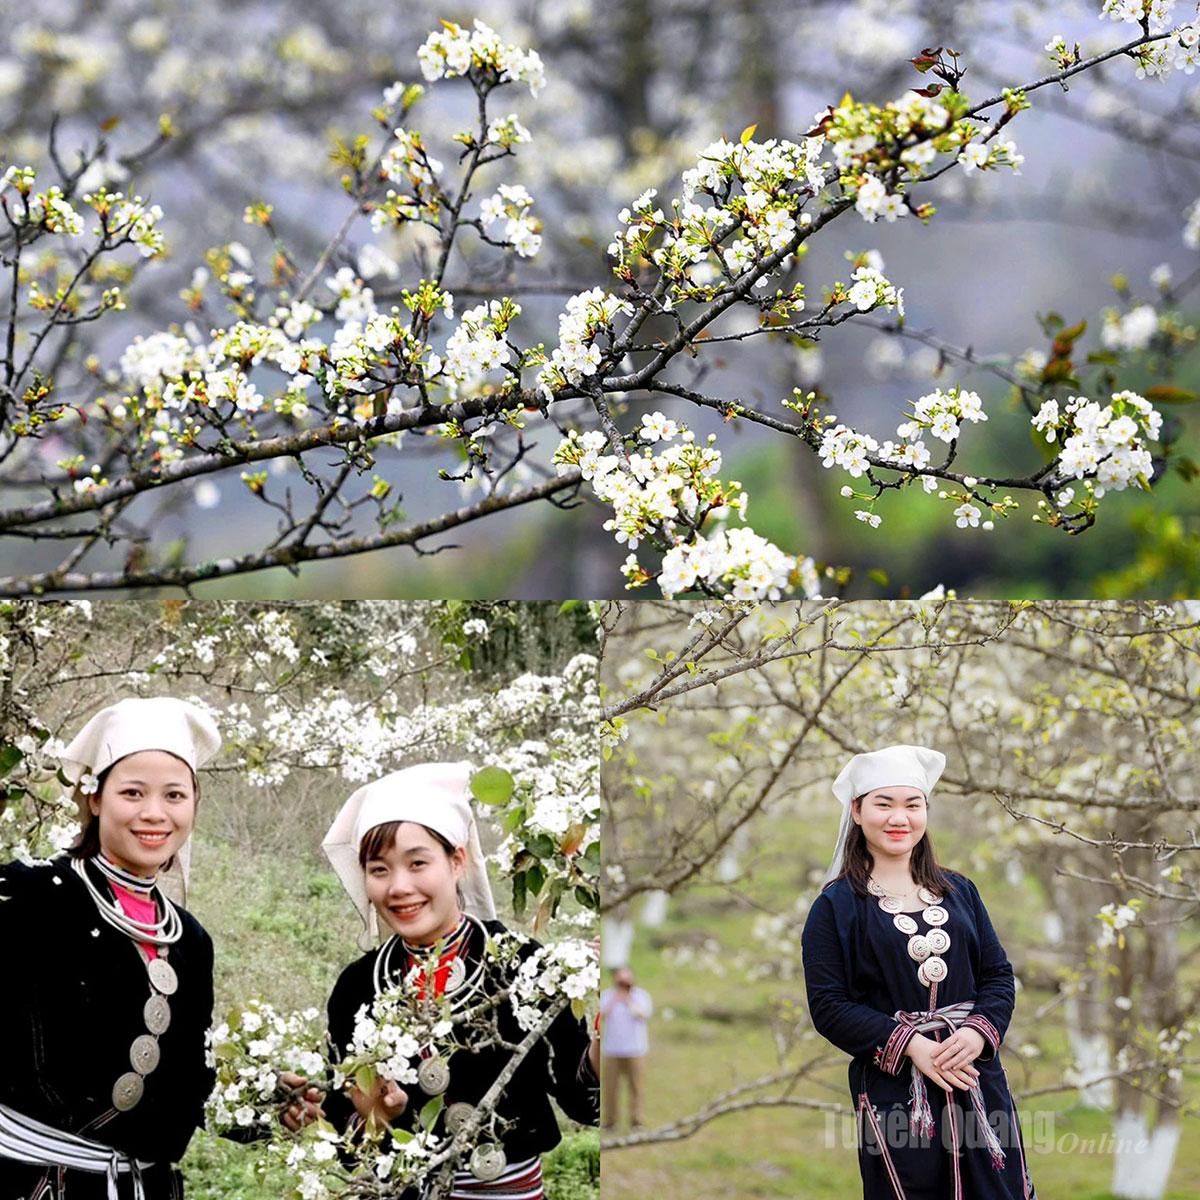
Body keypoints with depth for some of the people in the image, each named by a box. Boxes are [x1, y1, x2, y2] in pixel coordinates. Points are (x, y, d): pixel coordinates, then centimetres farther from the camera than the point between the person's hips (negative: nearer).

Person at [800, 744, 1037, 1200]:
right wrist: (909, 1046, -16)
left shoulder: (959, 891, 13)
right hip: (892, 1090, -3)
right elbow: (828, 1007, -6)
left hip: (977, 1077, 3)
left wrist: (980, 1032, -10)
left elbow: (998, 974, 11)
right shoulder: (835, 906, 1)